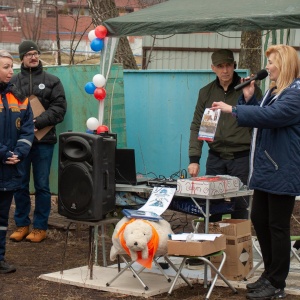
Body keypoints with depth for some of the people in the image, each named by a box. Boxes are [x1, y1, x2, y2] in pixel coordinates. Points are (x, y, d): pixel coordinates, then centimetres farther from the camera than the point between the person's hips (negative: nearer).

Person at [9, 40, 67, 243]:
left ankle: (40, 227, 11)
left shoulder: (52, 81, 7)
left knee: (42, 186, 3)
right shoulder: (14, 82, 8)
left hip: (43, 140, -1)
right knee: (20, 185, 6)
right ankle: (22, 225, 18)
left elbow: (59, 108, -1)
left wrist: (38, 123, -14)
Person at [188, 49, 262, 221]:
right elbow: (197, 127, 7)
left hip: (241, 158, -3)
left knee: (240, 207, 1)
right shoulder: (206, 93, 8)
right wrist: (194, 159, 0)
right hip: (215, 158, 3)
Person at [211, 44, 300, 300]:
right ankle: (269, 274, 26)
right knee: (259, 219, 14)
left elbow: (270, 115, -29)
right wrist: (248, 99, 4)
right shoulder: (274, 91, 16)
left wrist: (233, 110, -26)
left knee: (278, 226, -2)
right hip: (265, 170, 10)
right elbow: (262, 115, 20)